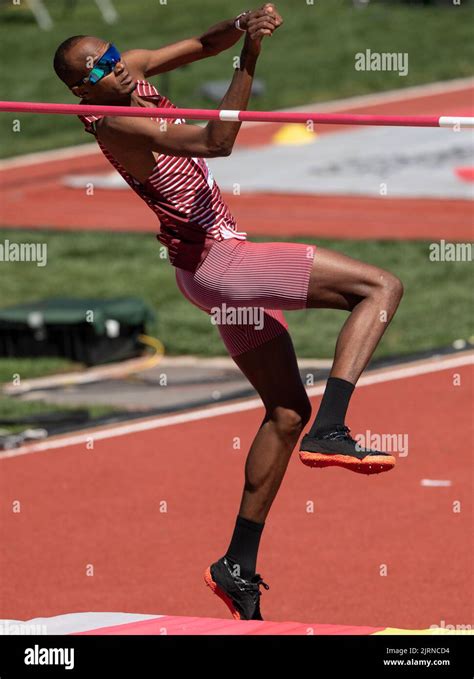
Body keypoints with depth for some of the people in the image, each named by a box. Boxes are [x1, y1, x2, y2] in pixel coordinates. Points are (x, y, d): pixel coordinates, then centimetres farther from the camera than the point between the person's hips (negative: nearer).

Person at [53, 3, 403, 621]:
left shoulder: (133, 71, 6)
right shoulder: (114, 126, -19)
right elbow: (215, 141, -30)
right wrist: (249, 61, -35)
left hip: (219, 268, 10)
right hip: (216, 262, -10)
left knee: (288, 411, 15)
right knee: (382, 287, -14)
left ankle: (239, 565, 16)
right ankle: (329, 432, -24)